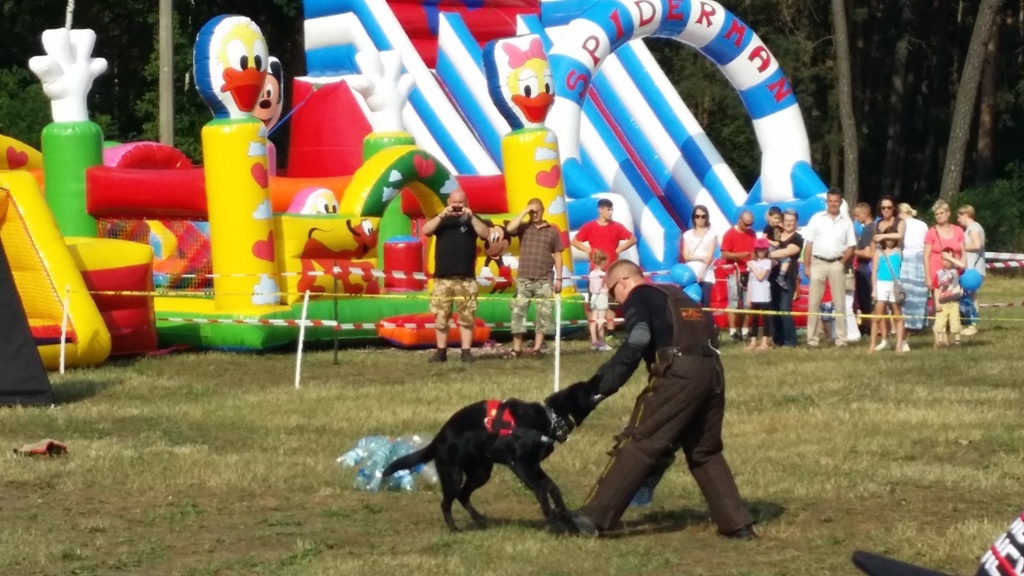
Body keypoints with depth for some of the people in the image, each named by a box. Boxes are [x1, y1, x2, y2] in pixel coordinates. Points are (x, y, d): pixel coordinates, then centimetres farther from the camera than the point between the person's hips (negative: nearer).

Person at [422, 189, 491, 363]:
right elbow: (426, 230, -5)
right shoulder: (441, 219, 13)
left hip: (466, 278, -1)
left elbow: (485, 234, -5)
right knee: (441, 316, 0)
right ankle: (441, 351, 5)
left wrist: (471, 217, -17)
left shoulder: (471, 219, 11)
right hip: (443, 277, 1)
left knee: (466, 316, -2)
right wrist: (442, 215, -16)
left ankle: (466, 351, 1)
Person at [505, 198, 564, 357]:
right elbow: (509, 229, -14)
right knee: (518, 312, -3)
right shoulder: (523, 228, 8)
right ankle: (516, 348, 0)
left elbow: (557, 256, 8)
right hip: (523, 279, 0)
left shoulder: (553, 231, 8)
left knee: (543, 313, 0)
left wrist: (559, 278, 3)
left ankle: (537, 347, 5)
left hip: (545, 280, 0)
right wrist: (524, 212, -9)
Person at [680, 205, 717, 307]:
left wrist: (701, 273, -17)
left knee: (705, 305, -7)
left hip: (706, 276, -2)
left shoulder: (711, 235, 4)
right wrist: (702, 257, -12)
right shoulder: (687, 234, 11)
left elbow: (709, 257, -5)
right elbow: (686, 256, 3)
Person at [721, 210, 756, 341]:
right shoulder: (730, 234, -4)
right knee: (734, 303, -6)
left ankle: (745, 331, 7)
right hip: (735, 272, -5)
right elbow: (724, 254, -8)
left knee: (747, 303, 2)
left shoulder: (752, 234, 12)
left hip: (749, 272, 5)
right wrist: (739, 255, -21)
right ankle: (732, 332, -5)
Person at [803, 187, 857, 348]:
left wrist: (842, 262, -7)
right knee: (814, 302, -1)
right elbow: (809, 244, 2)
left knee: (839, 303, 4)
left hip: (837, 264, 1)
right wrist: (806, 266, -3)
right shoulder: (817, 219, 2)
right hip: (818, 263, -1)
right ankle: (812, 339, 2)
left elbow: (851, 246, 6)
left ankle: (841, 339, 7)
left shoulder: (846, 221, 5)